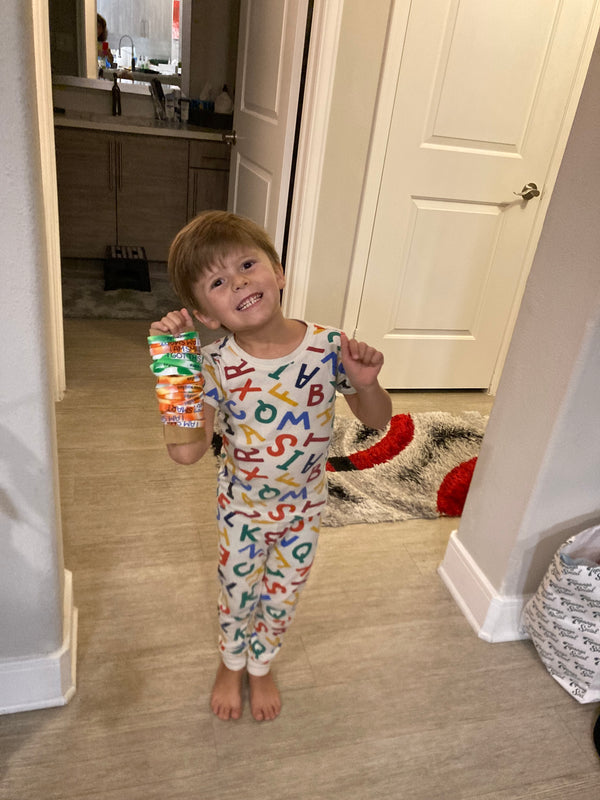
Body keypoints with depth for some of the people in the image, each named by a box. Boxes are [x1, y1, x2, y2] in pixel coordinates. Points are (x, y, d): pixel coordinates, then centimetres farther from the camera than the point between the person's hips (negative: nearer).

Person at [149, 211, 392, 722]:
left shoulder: (329, 348, -21)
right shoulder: (215, 365, -22)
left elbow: (377, 421, -9)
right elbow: (186, 451, -29)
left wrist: (364, 383, -31)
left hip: (304, 507, 1)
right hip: (242, 507, 0)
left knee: (282, 598, 22)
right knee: (237, 594, 22)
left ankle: (261, 665, 55)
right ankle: (231, 664, 56)